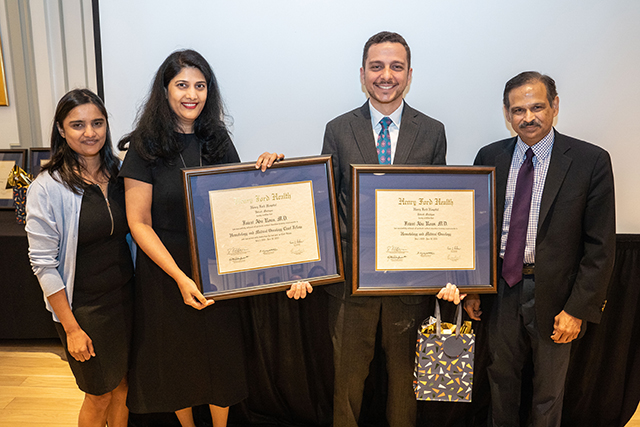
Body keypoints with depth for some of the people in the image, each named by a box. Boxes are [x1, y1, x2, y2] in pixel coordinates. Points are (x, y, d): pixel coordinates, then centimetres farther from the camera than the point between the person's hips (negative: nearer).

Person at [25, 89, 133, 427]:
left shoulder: (119, 174, 1)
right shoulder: (47, 187, -14)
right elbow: (44, 264, -13)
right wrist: (71, 328, -13)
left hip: (126, 297, 5)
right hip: (84, 307, -4)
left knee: (122, 386, 19)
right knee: (99, 396, 12)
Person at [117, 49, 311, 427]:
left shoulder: (218, 140, 2)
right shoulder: (146, 146, -10)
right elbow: (139, 222, -11)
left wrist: (264, 170, -15)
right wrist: (180, 278, -19)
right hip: (166, 270, -2)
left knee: (222, 356, 14)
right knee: (177, 357, 16)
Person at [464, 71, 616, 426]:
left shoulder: (591, 161, -10)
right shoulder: (489, 157, -1)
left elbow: (600, 246, -10)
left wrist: (578, 308, -12)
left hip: (553, 294, -2)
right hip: (500, 287, 3)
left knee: (548, 388, 18)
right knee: (501, 375, 21)